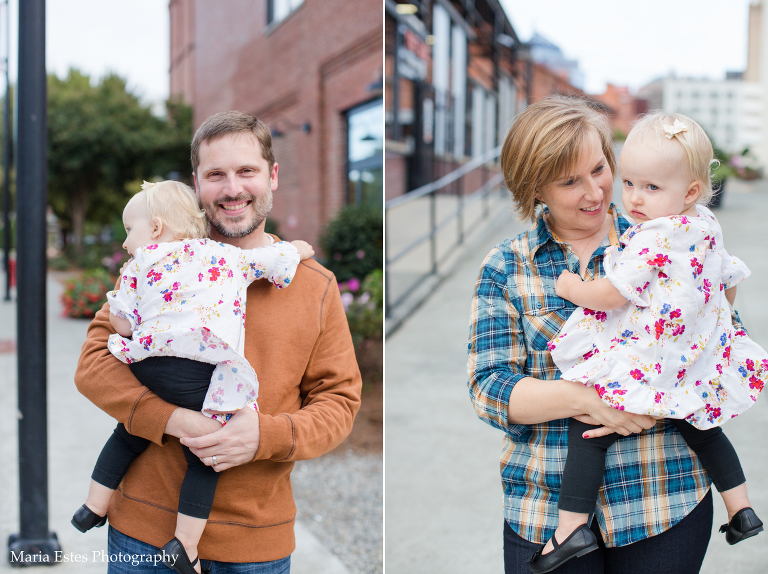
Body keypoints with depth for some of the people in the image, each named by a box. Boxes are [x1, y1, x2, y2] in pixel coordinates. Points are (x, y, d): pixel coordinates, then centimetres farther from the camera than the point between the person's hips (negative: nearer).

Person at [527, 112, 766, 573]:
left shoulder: (652, 239, -21)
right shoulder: (707, 229, 6)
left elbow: (610, 296, -20)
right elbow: (730, 283, 20)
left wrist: (572, 288, -2)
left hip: (644, 369, -9)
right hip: (701, 361, 9)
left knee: (587, 425, -2)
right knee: (700, 426, 29)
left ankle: (572, 524, -5)